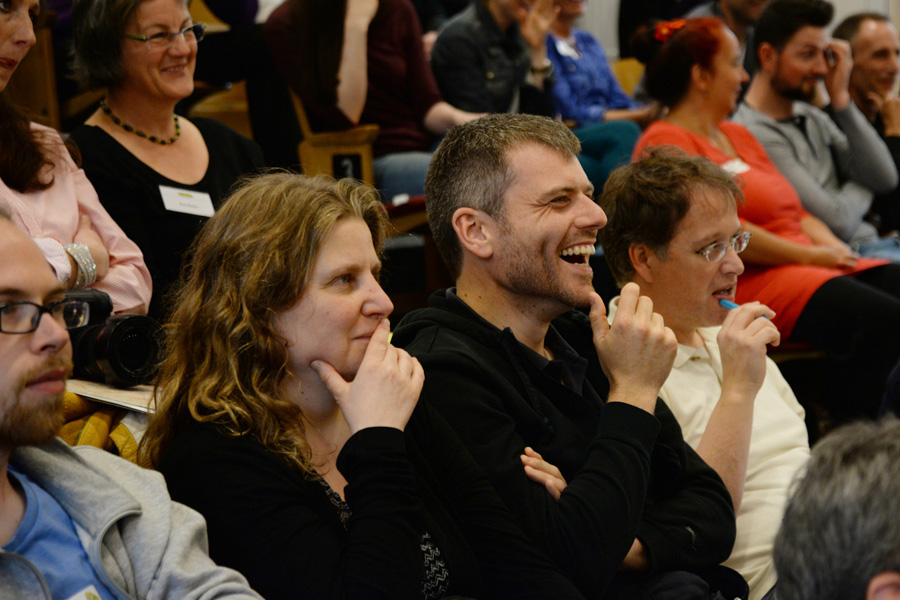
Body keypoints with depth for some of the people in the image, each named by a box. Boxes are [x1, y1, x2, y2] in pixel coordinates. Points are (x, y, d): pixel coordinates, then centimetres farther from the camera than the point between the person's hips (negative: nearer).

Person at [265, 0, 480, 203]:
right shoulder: (285, 25, -4)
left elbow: (426, 103, 8)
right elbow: (344, 116, -14)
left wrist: (457, 118, -16)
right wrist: (356, 25, -16)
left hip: (421, 147, 5)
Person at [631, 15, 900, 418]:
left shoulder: (738, 135, 26)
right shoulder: (666, 142, -5)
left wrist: (832, 246, 4)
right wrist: (808, 255, -11)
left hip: (812, 265, 10)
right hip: (748, 283, -10)